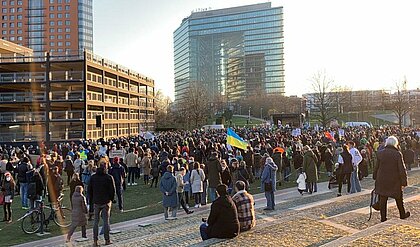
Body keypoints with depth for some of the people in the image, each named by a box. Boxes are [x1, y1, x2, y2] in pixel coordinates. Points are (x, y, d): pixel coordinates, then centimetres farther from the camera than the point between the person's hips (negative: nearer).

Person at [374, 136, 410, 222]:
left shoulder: (380, 153, -4)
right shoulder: (397, 154, -13)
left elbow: (376, 167, 3)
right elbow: (402, 169, -12)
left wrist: (375, 178, 14)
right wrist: (404, 182, -5)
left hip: (382, 181, 2)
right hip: (395, 181, -2)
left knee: (382, 200, 8)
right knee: (399, 199, 19)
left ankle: (383, 218, 13)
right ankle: (402, 214, 38)